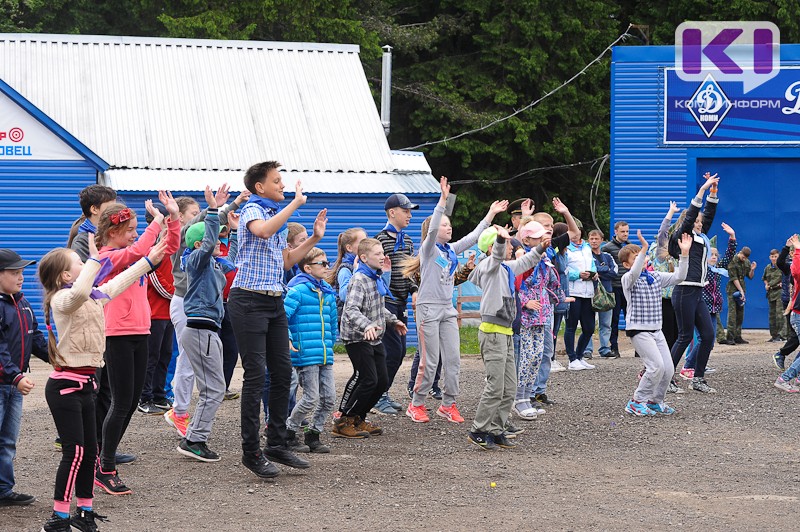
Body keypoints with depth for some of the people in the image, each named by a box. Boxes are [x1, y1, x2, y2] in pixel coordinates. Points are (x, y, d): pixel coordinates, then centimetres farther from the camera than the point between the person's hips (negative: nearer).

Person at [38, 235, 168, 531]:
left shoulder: (93, 296, 12)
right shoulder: (62, 299, -16)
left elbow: (120, 283, 28)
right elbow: (78, 292, -42)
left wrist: (149, 260, 32)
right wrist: (96, 259, -35)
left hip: (84, 384, 9)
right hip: (65, 385, -9)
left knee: (90, 450, 13)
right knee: (74, 451, -10)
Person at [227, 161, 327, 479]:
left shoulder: (279, 217, 20)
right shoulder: (252, 210, -7)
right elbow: (262, 231, -32)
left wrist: (314, 239, 15)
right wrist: (296, 203, -25)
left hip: (275, 302, 9)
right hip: (249, 301, -9)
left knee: (282, 373, 8)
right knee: (255, 375, -8)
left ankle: (276, 444, 16)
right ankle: (251, 451, -3)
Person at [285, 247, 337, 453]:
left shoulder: (328, 292, 14)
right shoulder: (298, 291, -9)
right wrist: (287, 341, -20)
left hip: (325, 356, 7)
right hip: (306, 355, -7)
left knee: (329, 398, 4)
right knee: (311, 398, -6)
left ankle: (313, 435, 17)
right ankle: (288, 433, 10)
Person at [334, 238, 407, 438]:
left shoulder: (377, 278, 12)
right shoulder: (359, 280, -18)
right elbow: (352, 310, -32)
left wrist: (393, 320, 33)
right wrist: (366, 326, -46)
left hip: (374, 338, 9)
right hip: (357, 338, -9)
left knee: (382, 380, 7)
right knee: (368, 379, -13)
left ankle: (358, 419, 19)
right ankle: (343, 422, -3)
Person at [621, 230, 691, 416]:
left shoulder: (655, 277, 11)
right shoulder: (628, 279, -8)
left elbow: (678, 277, 4)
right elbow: (634, 273, -32)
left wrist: (684, 254, -5)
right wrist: (644, 249, -41)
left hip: (656, 329, 7)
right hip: (638, 330, -7)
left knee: (668, 369, 2)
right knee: (657, 366, -17)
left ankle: (655, 401, 22)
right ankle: (637, 402, -4)